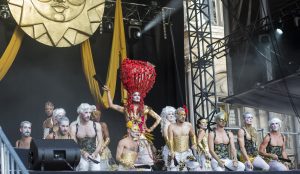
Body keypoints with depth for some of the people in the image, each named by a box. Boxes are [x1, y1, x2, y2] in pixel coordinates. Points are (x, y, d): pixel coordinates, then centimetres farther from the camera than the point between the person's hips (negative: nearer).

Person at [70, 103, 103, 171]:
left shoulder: (96, 125, 5)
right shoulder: (74, 127, 1)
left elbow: (100, 142, 3)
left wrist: (95, 153, -12)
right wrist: (83, 152, -18)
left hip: (94, 156, 1)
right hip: (81, 156, -1)